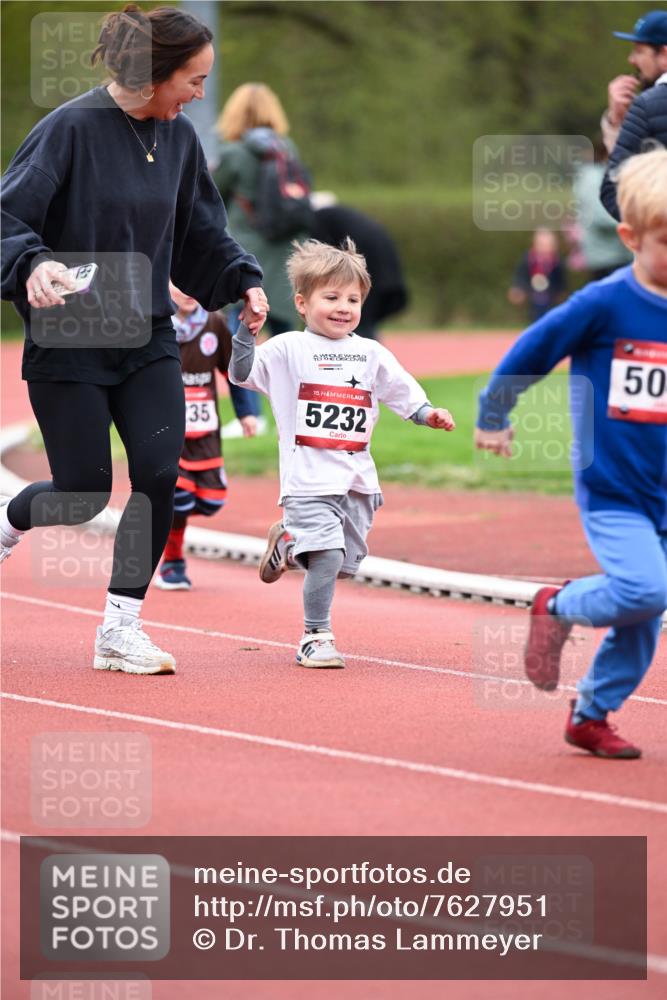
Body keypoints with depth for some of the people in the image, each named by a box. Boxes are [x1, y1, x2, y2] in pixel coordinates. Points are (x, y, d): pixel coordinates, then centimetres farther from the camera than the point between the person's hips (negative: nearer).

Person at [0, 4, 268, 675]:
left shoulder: (178, 137, 4)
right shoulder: (71, 129, -15)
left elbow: (201, 235, 16)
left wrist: (242, 282, 1)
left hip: (148, 340, 5)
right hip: (68, 341, -5)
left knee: (160, 472, -10)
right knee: (85, 492, -2)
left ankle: (120, 632, 3)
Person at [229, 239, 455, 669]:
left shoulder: (372, 355, 13)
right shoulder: (288, 349, 1)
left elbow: (403, 391, 18)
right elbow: (243, 373, -4)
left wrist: (428, 413, 1)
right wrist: (246, 330, -17)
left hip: (357, 480, 5)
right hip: (309, 479, -5)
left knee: (345, 564, 9)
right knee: (328, 556, -18)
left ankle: (289, 541, 37)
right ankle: (315, 637, -4)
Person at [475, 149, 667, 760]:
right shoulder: (605, 304, -13)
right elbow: (532, 351, -4)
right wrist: (492, 417, 5)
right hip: (609, 487, -5)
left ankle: (591, 715, 25)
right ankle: (558, 609, 5)